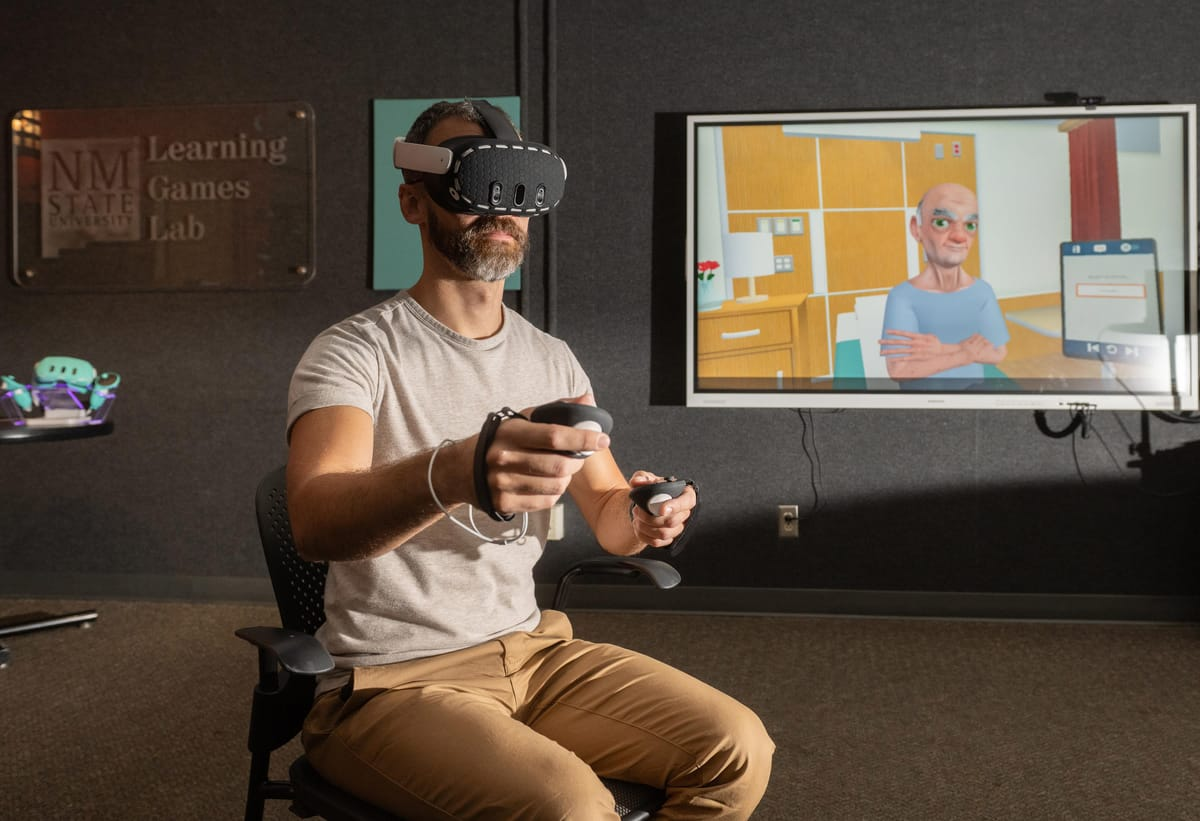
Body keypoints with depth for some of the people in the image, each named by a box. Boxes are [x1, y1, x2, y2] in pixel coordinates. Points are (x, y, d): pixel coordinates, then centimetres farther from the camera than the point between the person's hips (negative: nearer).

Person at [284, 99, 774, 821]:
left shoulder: (553, 361, 9)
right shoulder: (355, 353, -11)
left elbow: (606, 512, 12)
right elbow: (316, 522, -30)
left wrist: (638, 517, -14)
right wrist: (452, 472, -51)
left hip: (530, 650, 6)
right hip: (393, 680, -5)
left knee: (739, 749, -10)